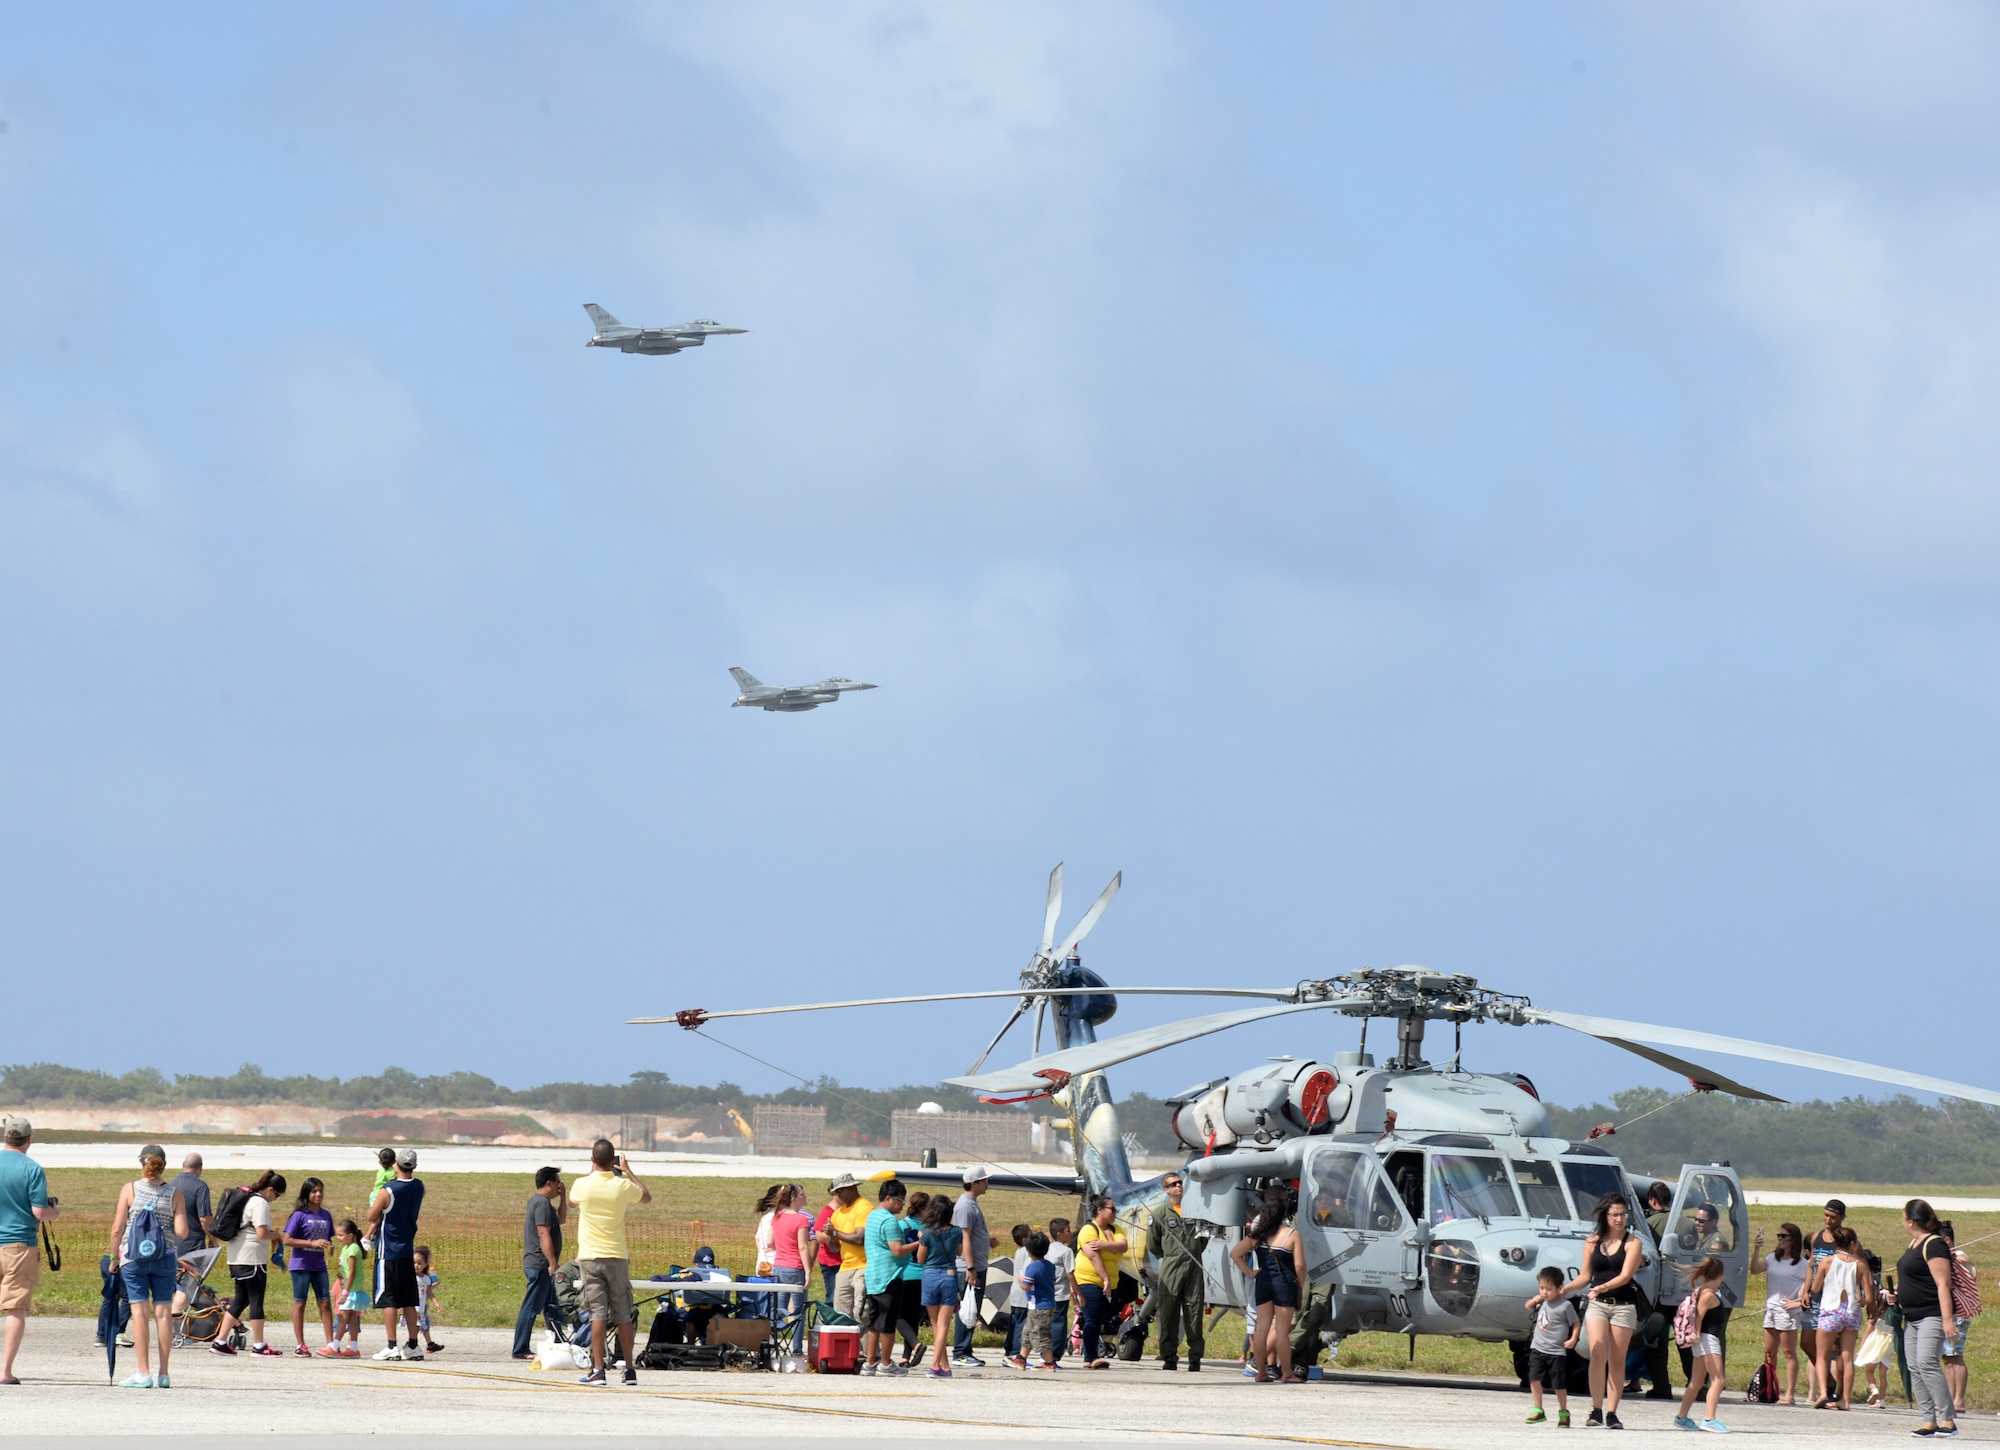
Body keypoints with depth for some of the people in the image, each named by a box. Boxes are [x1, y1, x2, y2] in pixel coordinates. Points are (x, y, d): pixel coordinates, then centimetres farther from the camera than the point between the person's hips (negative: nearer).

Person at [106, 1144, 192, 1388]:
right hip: (165, 1258, 2)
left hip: (134, 1258, -2)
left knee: (139, 1311, -1)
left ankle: (143, 1373, -5)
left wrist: (113, 1256, 8)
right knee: (163, 1312, 6)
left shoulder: (130, 1190, -4)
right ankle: (164, 1375, 8)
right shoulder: (175, 1194, -1)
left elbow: (117, 1229, -4)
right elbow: (181, 1232, -5)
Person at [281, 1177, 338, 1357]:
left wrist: (329, 1246, -4)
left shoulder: (326, 1216, 9)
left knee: (325, 1303, -1)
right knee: (300, 1303, 2)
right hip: (301, 1265, -4)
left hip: (319, 1265, 4)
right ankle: (300, 1345, 7)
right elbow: (287, 1240, -11)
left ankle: (331, 1344, 0)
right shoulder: (300, 1215, -7)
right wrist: (312, 1243, -19)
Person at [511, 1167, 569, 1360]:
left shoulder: (536, 1201, 18)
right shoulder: (542, 1203, -14)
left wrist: (563, 1196, 17)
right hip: (540, 1265, -11)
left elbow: (561, 1219, 30)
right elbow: (544, 1234, -21)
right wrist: (553, 1263, -24)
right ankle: (520, 1350, -7)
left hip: (538, 1265, 11)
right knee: (532, 1308, -8)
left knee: (552, 1308, 16)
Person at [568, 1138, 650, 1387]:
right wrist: (628, 1171, 26)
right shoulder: (622, 1186, -5)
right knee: (623, 1315, 9)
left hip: (590, 1257, -1)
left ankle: (598, 1370, -10)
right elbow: (647, 1196, 17)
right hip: (617, 1256, 1)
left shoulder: (582, 1185, -7)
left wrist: (593, 1170, 27)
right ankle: (629, 1370, 15)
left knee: (597, 1314, -4)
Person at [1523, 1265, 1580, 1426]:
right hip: (1537, 1348, 5)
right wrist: (1534, 1301, 3)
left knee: (1559, 1384, 4)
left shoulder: (1565, 1305, -10)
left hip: (1556, 1352, -5)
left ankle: (1563, 1413, 18)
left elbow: (1576, 1323, -3)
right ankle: (1538, 1411, -1)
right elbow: (1528, 1306, 26)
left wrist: (1573, 1339, -17)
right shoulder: (1542, 1302, 6)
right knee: (1534, 1378, -8)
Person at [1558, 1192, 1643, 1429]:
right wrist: (1568, 1288, -6)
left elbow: (1625, 1275, -12)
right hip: (1597, 1303, 1)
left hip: (1623, 1304, -1)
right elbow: (1585, 1275, 12)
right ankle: (1596, 1409, -13)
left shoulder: (1632, 1242, -1)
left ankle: (1611, 1413, 4)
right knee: (1597, 1354, -16)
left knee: (1617, 1360, 0)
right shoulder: (1592, 1242, 8)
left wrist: (1604, 1287, -28)